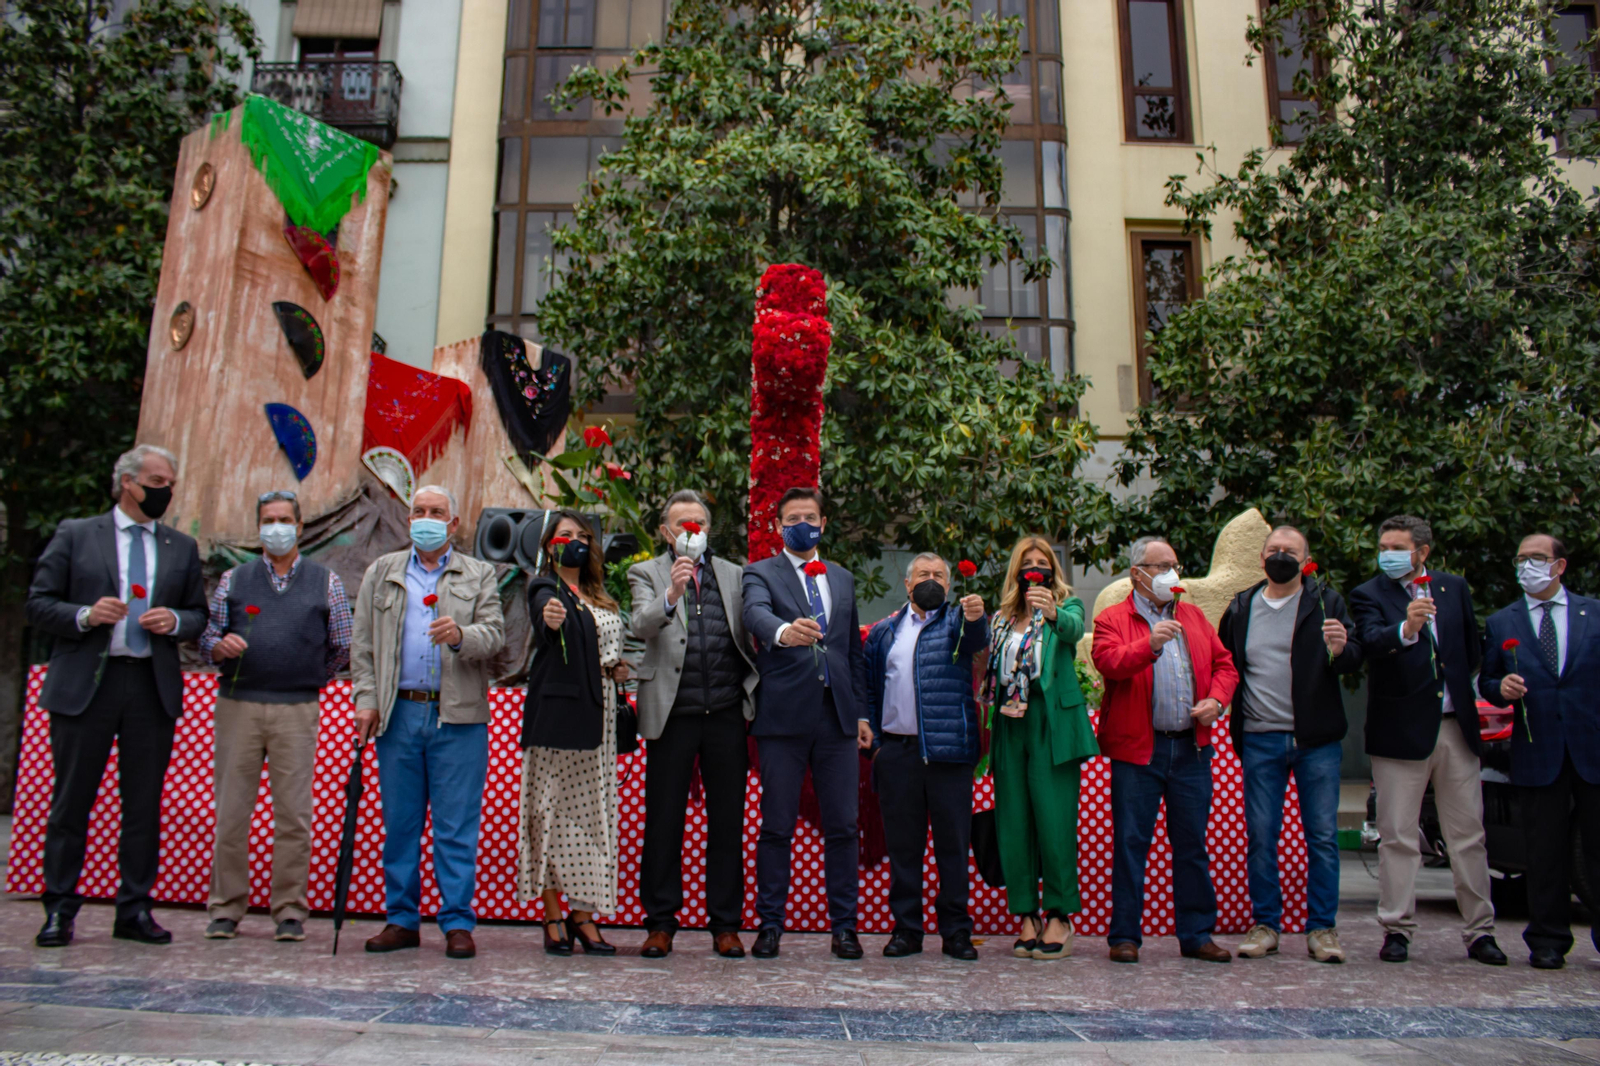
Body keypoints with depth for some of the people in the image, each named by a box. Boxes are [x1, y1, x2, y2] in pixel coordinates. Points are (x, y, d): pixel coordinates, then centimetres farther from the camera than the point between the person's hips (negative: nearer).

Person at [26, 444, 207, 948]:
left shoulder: (182, 548, 14)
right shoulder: (75, 535, 6)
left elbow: (198, 614, 16)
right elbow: (39, 604, 3)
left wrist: (176, 621, -6)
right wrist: (85, 616, -14)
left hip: (153, 687, 3)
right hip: (85, 682, -2)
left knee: (144, 803, 5)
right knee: (72, 801, 3)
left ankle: (134, 910, 14)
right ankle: (59, 910, 15)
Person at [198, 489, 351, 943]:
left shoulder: (326, 582, 10)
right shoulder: (233, 580, 13)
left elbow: (342, 650, 12)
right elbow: (206, 640, 10)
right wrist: (221, 646, -11)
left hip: (297, 710, -1)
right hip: (237, 706, 1)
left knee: (293, 812, -1)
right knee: (231, 809, 2)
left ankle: (290, 912, 7)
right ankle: (225, 909, 12)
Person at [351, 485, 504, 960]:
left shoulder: (479, 576, 11)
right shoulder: (381, 572, 16)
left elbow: (495, 635, 0)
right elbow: (363, 643, 12)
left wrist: (461, 636, -21)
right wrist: (366, 700, 2)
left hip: (458, 718, -2)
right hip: (399, 713, 2)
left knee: (457, 827, -1)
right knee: (399, 823, 7)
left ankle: (457, 924, 6)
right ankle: (402, 919, 18)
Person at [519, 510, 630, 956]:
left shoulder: (601, 599, 19)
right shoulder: (546, 588, -2)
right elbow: (546, 631, -25)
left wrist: (618, 668, 5)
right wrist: (549, 620, -48)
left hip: (597, 715, 6)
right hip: (557, 710, -6)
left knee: (593, 811, 6)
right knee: (551, 809, -3)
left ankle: (584, 913, 12)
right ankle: (552, 917, 5)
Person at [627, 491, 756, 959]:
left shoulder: (734, 574, 15)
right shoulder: (646, 574, 7)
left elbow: (750, 637, 12)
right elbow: (641, 626, -12)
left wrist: (753, 694, -3)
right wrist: (671, 595, -30)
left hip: (726, 712, 2)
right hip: (672, 712, -2)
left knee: (728, 820, 6)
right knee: (664, 820, 3)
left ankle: (725, 924, 16)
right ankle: (661, 923, 15)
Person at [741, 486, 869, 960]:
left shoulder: (843, 579, 18)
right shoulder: (761, 574, 4)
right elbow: (755, 612, -19)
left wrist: (861, 711, 12)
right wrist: (783, 631, -42)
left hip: (837, 717, 4)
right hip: (784, 715, -3)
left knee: (843, 826, 5)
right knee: (776, 826, 3)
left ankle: (844, 924, 15)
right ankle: (769, 924, 14)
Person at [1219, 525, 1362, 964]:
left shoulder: (1326, 602, 3)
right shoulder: (1241, 608, 10)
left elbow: (1355, 660, -4)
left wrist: (1340, 650, -25)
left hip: (1317, 739, -2)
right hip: (1260, 741, 2)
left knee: (1323, 836, 2)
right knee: (1260, 836, 4)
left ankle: (1322, 928, 12)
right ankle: (1265, 924, 14)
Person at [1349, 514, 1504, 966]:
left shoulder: (1454, 587, 10)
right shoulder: (1369, 595, -4)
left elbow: (1472, 649, 20)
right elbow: (1372, 641, -24)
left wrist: (1468, 695, 12)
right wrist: (1405, 629, -43)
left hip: (1456, 726, 4)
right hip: (1401, 730, -4)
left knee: (1469, 834, 10)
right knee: (1397, 838, 2)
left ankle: (1479, 931, 20)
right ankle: (1397, 930, 10)